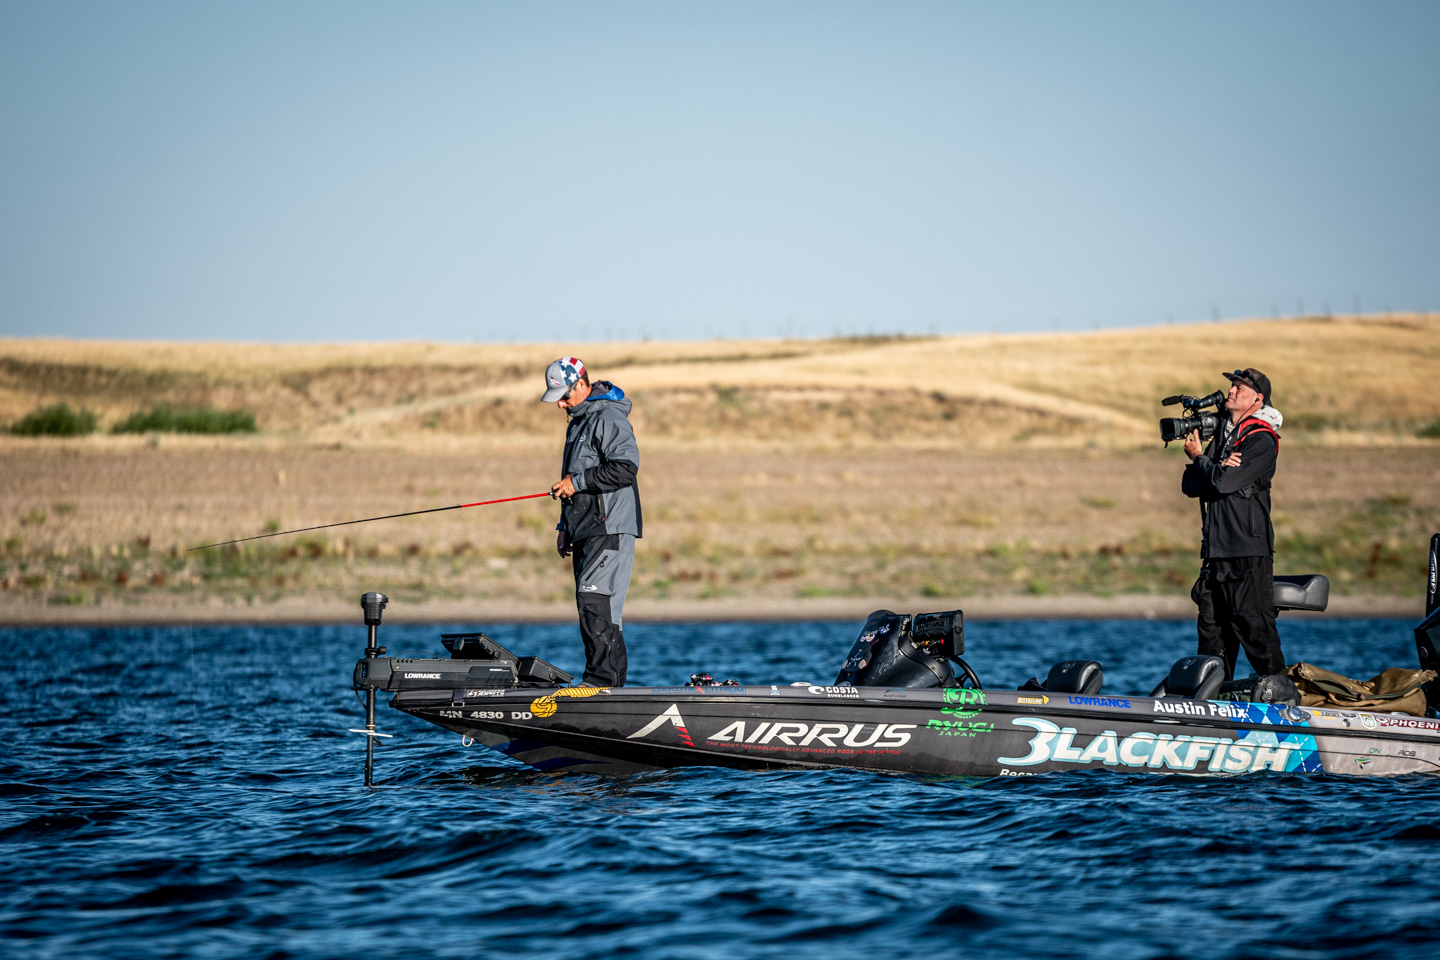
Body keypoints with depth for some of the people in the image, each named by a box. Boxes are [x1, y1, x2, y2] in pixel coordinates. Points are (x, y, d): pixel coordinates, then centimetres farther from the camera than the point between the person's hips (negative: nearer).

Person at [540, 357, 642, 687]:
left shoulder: (608, 418, -10)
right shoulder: (578, 421, 22)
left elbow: (625, 467, -22)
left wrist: (577, 481, -17)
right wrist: (565, 526, 25)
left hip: (610, 529, -10)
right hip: (586, 533, 10)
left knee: (593, 600, -18)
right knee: (599, 608, 8)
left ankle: (602, 679, -20)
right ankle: (613, 685, 9)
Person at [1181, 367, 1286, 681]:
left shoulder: (1261, 441, -7)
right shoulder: (1221, 435, 18)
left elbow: (1223, 482, -18)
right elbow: (1189, 485, 11)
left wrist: (1199, 458, 1)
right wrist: (1217, 467, -9)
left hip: (1248, 549, -8)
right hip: (1215, 547, 8)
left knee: (1252, 625, -11)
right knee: (1211, 625, 8)